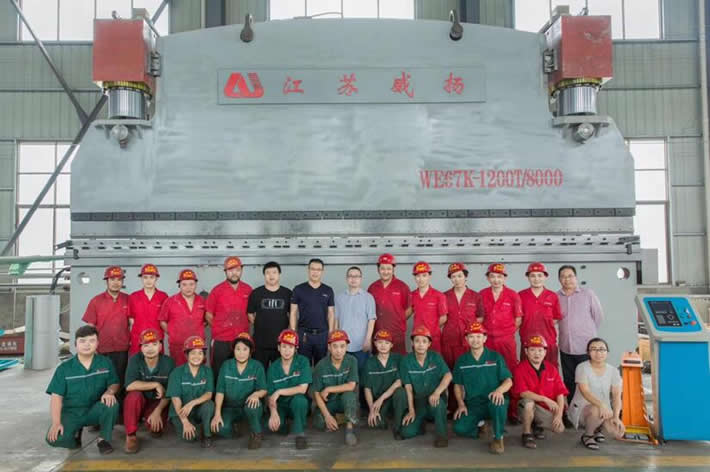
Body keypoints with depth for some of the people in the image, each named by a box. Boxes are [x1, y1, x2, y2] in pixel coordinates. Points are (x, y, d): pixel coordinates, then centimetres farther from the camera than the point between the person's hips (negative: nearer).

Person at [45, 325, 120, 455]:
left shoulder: (105, 363, -1)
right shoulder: (64, 368, -5)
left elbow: (114, 384, 2)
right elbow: (56, 397, -7)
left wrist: (109, 392, -24)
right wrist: (56, 423, -17)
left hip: (95, 410, 0)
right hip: (71, 412, 0)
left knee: (111, 404, -32)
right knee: (55, 439, -27)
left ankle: (104, 439, -6)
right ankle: (75, 432, 11)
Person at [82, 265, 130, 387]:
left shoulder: (128, 300, 5)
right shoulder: (96, 301, 2)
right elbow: (90, 327, 3)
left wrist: (131, 342, 4)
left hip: (123, 351, 1)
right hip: (102, 351, -1)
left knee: (120, 382, 5)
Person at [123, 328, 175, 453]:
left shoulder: (168, 362, -13)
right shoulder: (135, 360, -14)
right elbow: (129, 386, -28)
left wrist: (157, 411, -21)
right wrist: (156, 385, -27)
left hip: (157, 403, 1)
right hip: (139, 401, 0)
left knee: (157, 427, -26)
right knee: (134, 395, -33)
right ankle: (131, 436, -17)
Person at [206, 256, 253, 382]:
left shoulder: (248, 289, 3)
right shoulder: (217, 290, -4)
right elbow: (208, 315, 2)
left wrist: (243, 328, 8)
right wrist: (219, 329, 5)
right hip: (221, 341, -2)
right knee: (218, 373, 6)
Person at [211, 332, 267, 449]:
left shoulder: (257, 366, -6)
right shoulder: (226, 366, -1)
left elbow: (263, 390, -7)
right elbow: (220, 391, -3)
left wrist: (256, 394, -31)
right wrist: (217, 414, -13)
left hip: (249, 406, -2)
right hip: (230, 408, 2)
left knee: (252, 405, -37)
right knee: (222, 429, -27)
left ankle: (256, 434, -8)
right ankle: (232, 425, 12)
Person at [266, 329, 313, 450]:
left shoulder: (303, 361, -12)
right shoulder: (273, 367, -4)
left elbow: (303, 389, -19)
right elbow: (271, 396, -4)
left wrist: (279, 392, -20)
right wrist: (273, 412, -24)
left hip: (297, 404, -3)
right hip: (280, 405, 3)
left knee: (299, 399, -36)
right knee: (273, 425, -26)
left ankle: (300, 434, -13)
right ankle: (282, 425, 13)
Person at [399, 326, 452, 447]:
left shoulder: (435, 357, -5)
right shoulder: (406, 361, -3)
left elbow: (448, 376, -18)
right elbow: (408, 387, -3)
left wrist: (437, 393, -33)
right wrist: (411, 411, -7)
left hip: (435, 399, -2)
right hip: (418, 401, 2)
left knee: (437, 402, -38)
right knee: (407, 433, -14)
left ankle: (442, 434, -15)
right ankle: (420, 422, 20)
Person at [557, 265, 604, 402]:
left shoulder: (588, 293, -1)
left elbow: (599, 316, 4)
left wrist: (587, 332, 8)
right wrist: (568, 333, 6)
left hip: (586, 347, -3)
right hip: (566, 348, 3)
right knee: (569, 383, 12)